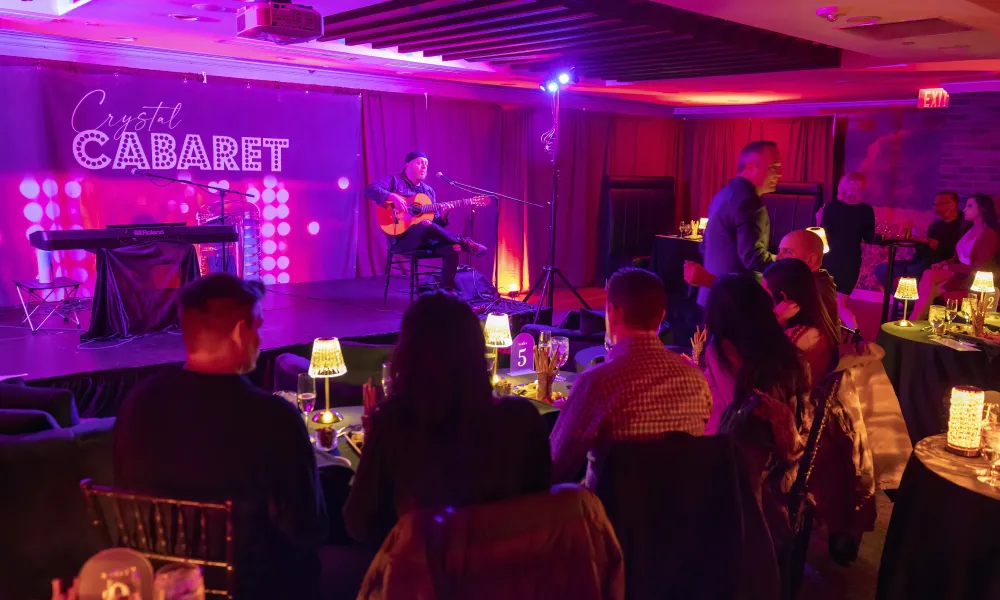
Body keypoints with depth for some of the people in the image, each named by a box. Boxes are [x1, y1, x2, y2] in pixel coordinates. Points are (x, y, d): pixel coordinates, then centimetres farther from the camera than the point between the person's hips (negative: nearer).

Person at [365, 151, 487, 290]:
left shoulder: (429, 190, 20)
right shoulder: (394, 181, 4)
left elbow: (435, 223, 18)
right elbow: (369, 190, -12)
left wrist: (443, 216, -4)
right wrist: (393, 197, -25)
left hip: (426, 239, 6)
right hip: (401, 238, -6)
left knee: (452, 248, -22)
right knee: (425, 225, -37)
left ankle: (446, 289, -19)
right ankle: (465, 243, -23)